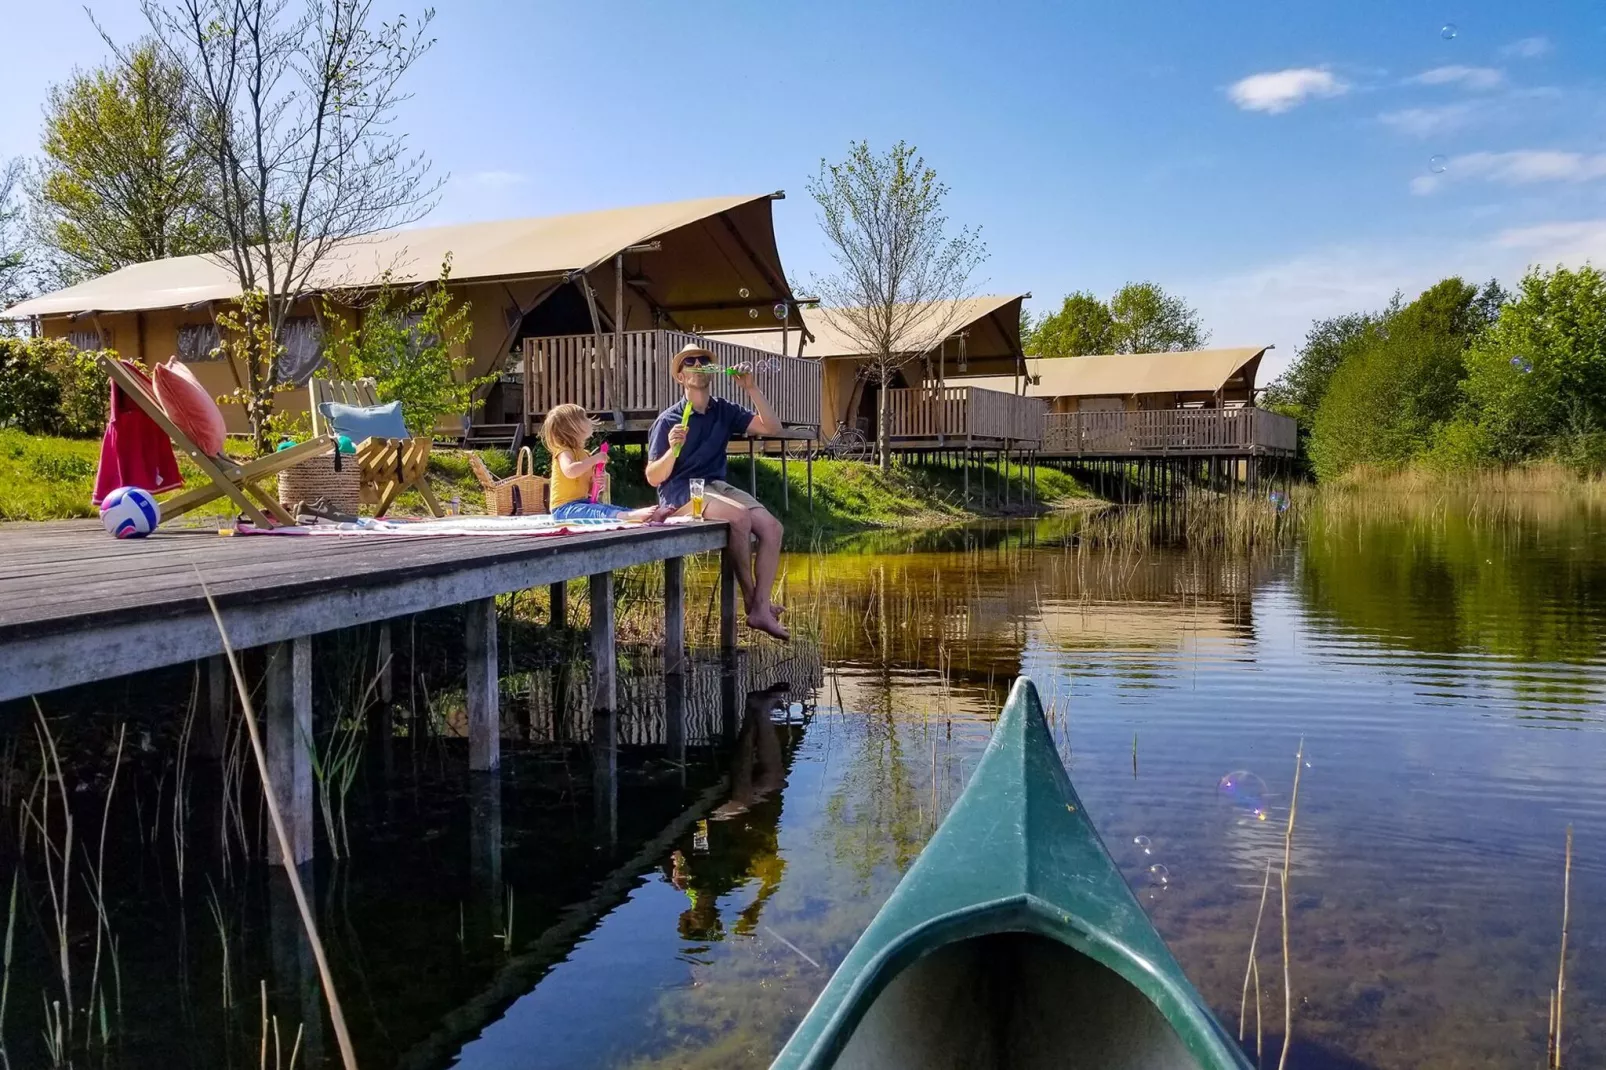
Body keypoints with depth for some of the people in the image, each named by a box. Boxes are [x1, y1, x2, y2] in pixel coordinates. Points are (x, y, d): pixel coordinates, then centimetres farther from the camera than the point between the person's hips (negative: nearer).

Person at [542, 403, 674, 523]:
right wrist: (595, 459, -22)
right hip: (565, 508, -10)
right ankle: (631, 517, -59)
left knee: (619, 509, -10)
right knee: (599, 513, -34)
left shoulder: (584, 454, 18)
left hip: (583, 502, 10)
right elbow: (570, 471, -33)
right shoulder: (564, 452, -9)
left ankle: (649, 514, -30)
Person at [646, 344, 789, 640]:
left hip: (717, 485, 6)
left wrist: (751, 388, -7)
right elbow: (653, 478, -8)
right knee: (739, 515, -32)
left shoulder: (724, 411, 7)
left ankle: (761, 610, -19)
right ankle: (751, 602, -19)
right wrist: (673, 449, -27)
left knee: (771, 526, -18)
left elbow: (772, 427, 1)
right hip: (680, 492, -5)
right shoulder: (668, 421, -6)